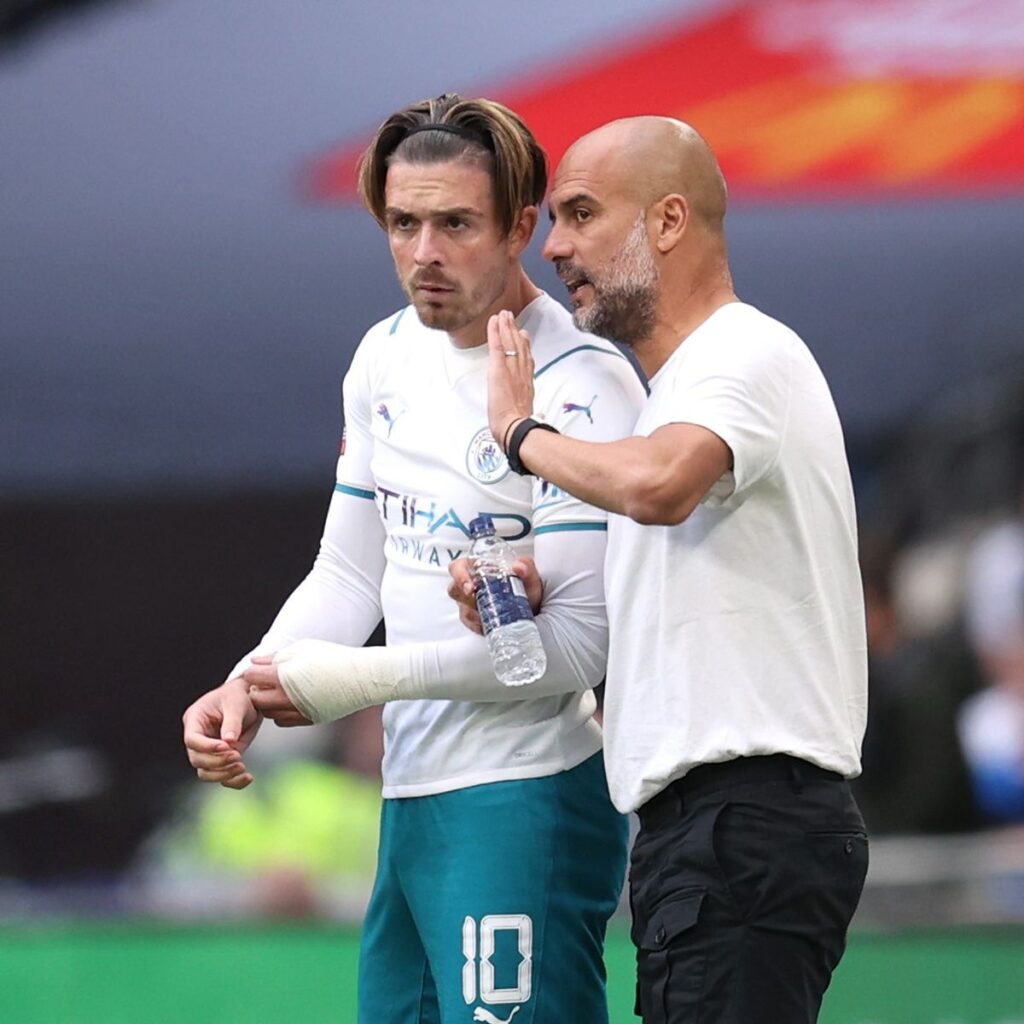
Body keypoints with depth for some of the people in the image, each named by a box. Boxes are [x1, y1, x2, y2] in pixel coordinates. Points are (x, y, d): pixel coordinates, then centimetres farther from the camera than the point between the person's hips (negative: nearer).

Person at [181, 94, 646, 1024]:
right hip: (411, 798, 8)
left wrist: (354, 682, -15)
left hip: (524, 805, -8)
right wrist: (250, 689, 0)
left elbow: (578, 643, -18)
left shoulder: (580, 386, -14)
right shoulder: (387, 356, 11)